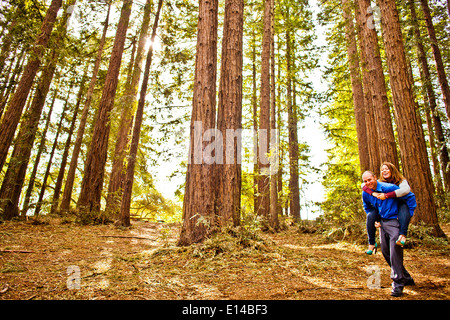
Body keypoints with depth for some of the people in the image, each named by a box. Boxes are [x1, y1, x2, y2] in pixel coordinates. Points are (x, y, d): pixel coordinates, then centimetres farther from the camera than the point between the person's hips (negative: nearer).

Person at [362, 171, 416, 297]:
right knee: (386, 252, 11)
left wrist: (409, 214, -11)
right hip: (382, 223, 7)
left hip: (394, 221, -7)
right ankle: (406, 278, 29)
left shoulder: (388, 188, -18)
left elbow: (410, 196, -10)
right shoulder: (365, 193, 2)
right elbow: (367, 207, 23)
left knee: (395, 253, -13)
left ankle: (398, 283, -2)